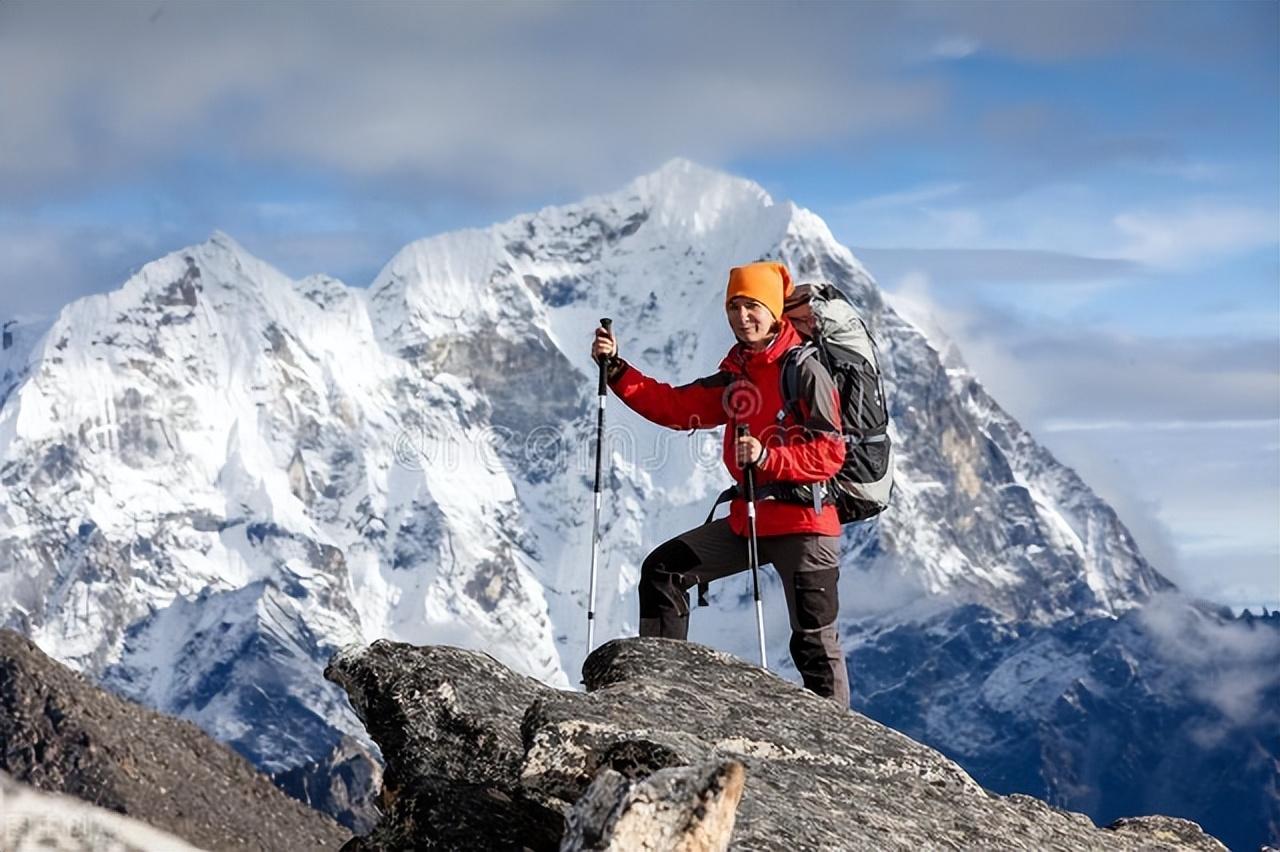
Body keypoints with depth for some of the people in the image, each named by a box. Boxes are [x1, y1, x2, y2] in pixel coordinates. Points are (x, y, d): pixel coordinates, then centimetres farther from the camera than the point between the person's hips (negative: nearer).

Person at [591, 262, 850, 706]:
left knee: (814, 642, -4)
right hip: (748, 518, 8)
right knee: (664, 570, 7)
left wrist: (767, 457, -29)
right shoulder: (734, 376, 12)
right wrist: (615, 367, 2)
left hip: (803, 520, -8)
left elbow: (830, 453, -17)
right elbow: (676, 407, 10)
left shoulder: (806, 371, -11)